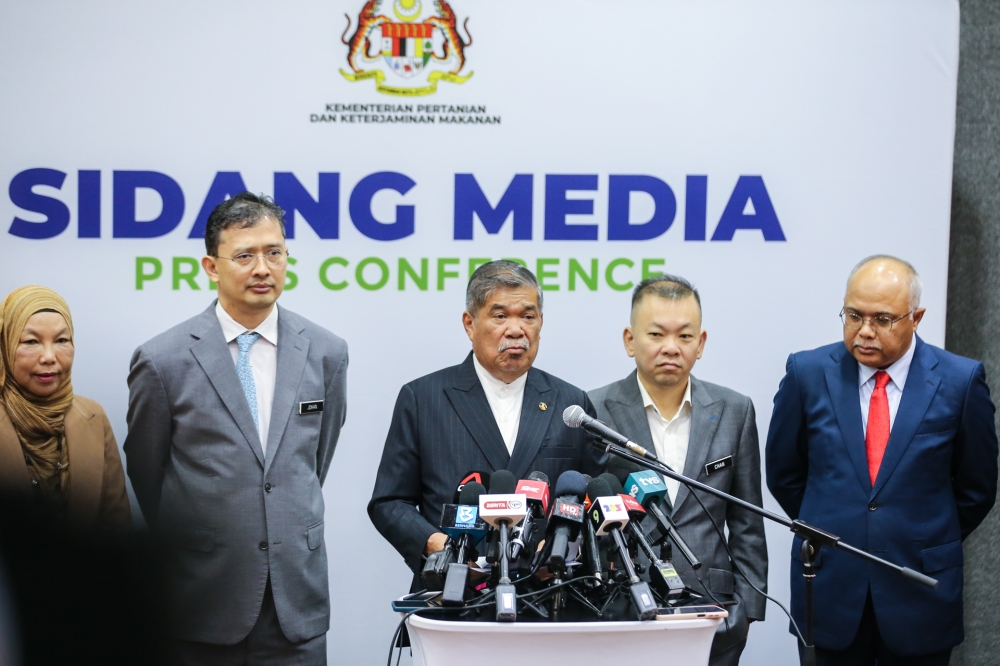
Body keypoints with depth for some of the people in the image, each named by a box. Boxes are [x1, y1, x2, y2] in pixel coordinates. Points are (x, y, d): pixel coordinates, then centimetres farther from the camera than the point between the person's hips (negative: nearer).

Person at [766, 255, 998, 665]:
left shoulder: (959, 381, -4)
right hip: (829, 588, 1)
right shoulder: (808, 373, -1)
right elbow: (784, 474, 10)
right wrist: (826, 531, 11)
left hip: (920, 595, -1)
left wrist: (930, 546, 10)